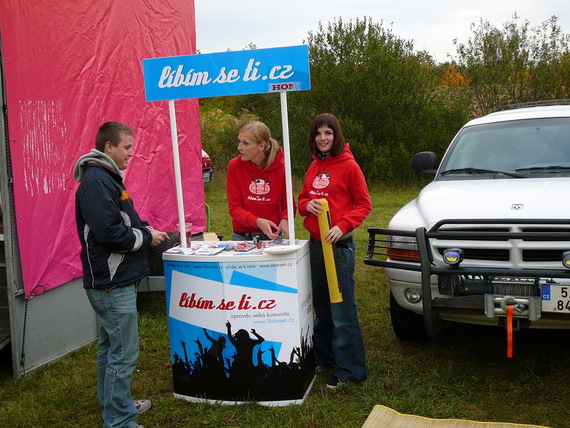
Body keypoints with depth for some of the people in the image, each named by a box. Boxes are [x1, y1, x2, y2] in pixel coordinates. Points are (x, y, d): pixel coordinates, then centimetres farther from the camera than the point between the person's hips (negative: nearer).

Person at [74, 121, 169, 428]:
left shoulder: (106, 178, 16)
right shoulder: (97, 181, -18)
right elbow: (109, 232, -26)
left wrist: (145, 229, 7)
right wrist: (146, 238, -13)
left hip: (115, 280, 11)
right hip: (112, 284, -11)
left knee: (111, 346, 21)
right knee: (124, 353, -4)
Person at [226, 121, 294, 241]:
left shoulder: (281, 166, -8)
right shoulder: (234, 166, -8)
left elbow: (288, 205, 2)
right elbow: (234, 207, -8)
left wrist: (284, 220, -20)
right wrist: (257, 221, -25)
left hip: (272, 236, 0)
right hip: (241, 236, 0)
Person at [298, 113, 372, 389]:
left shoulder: (348, 166, -7)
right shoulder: (313, 167, 11)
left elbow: (364, 204, -7)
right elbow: (303, 199, 18)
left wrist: (342, 226, -20)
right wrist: (307, 205, -5)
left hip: (339, 245, -7)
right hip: (315, 243, 7)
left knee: (342, 310, -3)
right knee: (321, 306, 17)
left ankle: (350, 369, 6)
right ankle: (323, 357, 31)